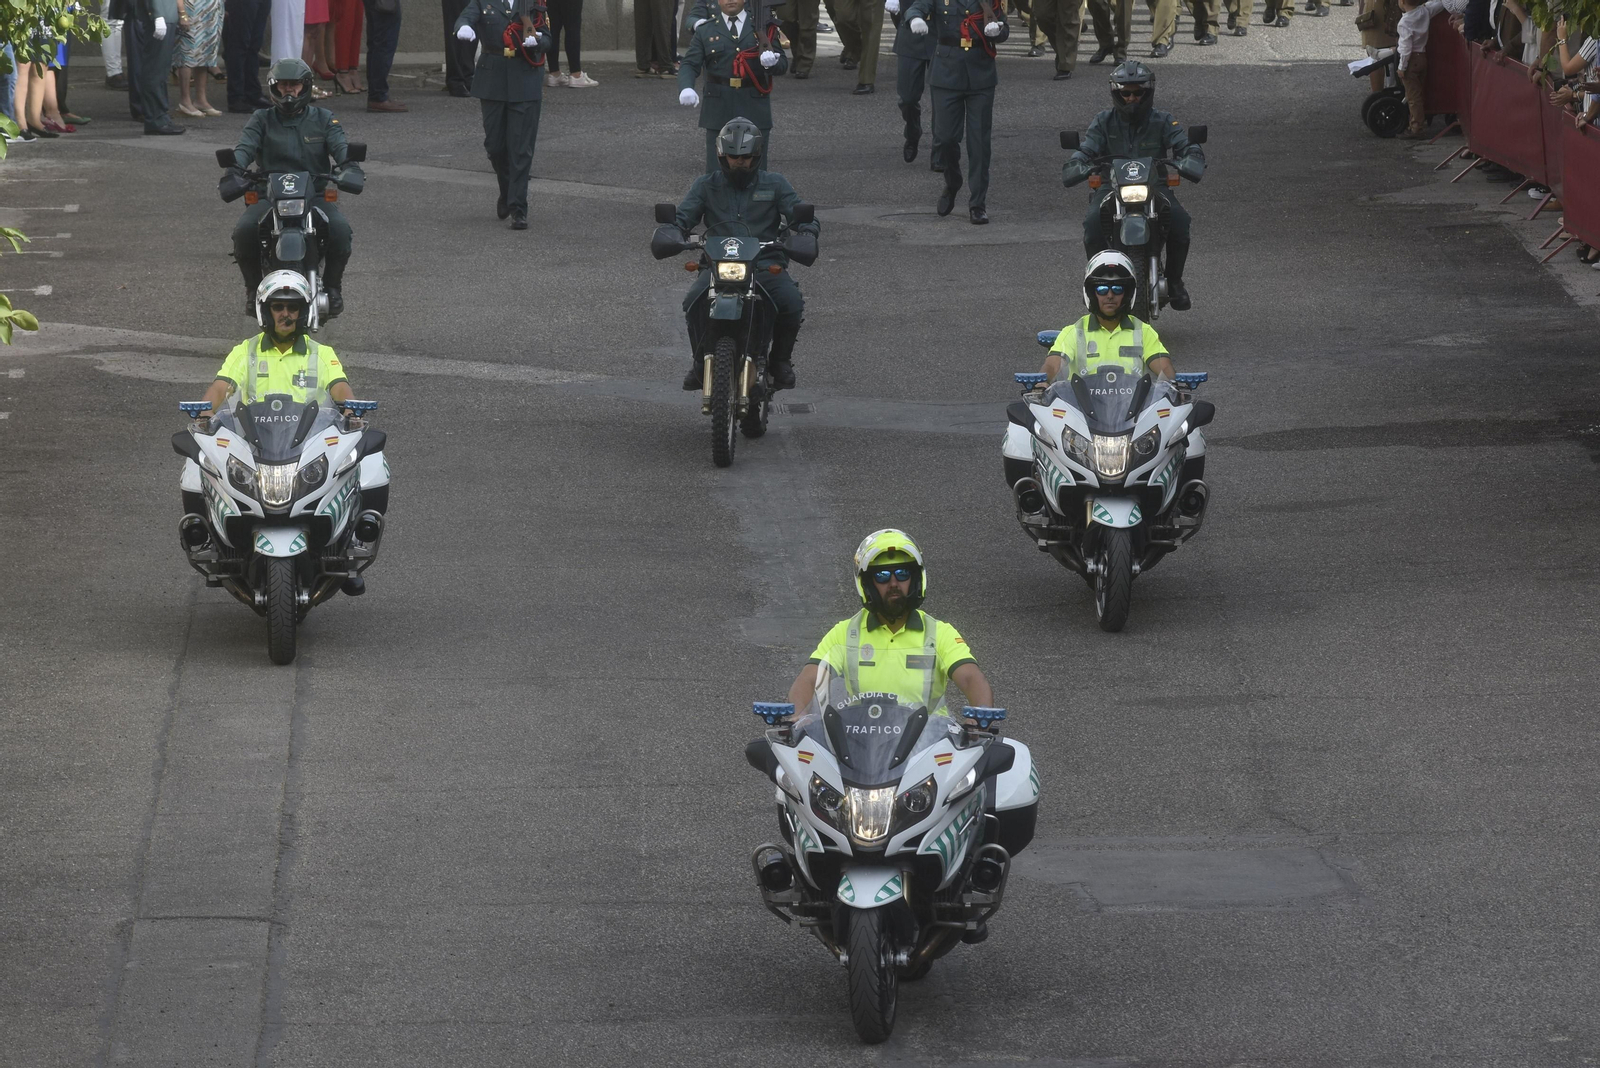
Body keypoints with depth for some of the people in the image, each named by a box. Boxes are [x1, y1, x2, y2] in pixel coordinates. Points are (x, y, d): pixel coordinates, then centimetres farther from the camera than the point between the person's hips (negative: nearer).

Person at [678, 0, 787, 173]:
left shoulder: (763, 28, 10)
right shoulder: (705, 32, 8)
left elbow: (783, 63, 7)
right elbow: (690, 66, 0)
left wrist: (772, 63, -18)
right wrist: (686, 88, -22)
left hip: (754, 112, 0)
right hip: (719, 112, 0)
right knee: (716, 173, -1)